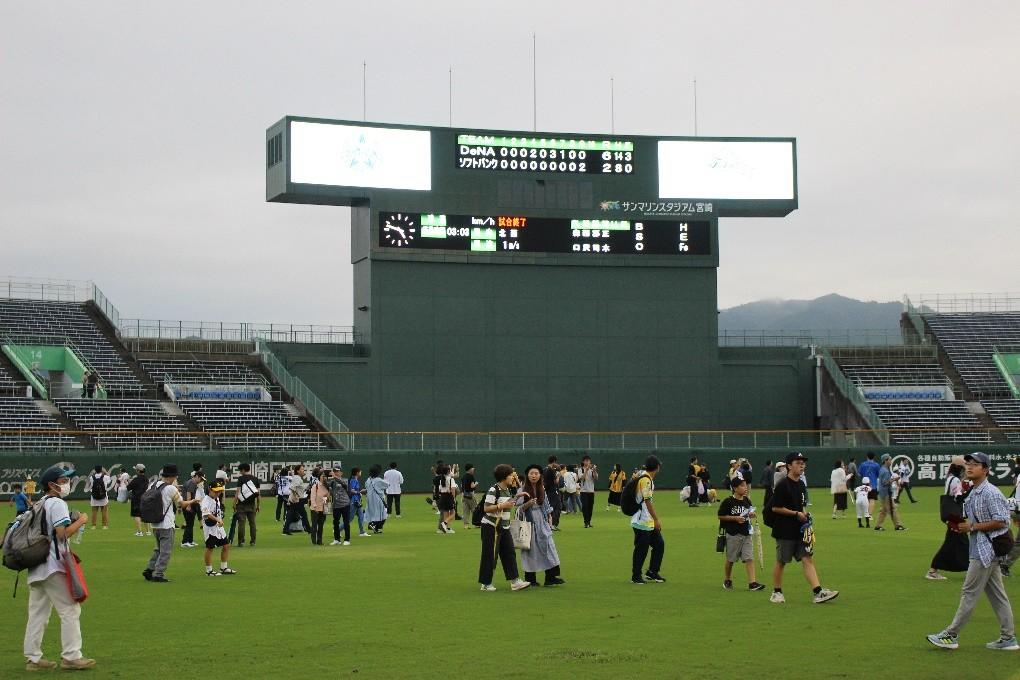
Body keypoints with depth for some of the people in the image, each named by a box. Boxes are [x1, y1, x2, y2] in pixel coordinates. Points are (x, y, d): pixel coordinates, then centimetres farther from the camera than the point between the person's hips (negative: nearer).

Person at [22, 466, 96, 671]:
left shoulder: (40, 504, 17)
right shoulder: (57, 504, -10)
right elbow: (62, 533, -20)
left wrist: (72, 520, 12)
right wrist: (80, 521, -7)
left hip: (35, 567, 9)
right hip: (53, 566, -9)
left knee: (37, 613, 10)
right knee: (70, 610, -3)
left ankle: (33, 658, 10)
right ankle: (71, 656, -4)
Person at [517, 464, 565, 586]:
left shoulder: (542, 488, 8)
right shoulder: (523, 489, -5)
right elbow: (518, 507, -7)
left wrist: (549, 519, 10)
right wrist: (527, 504, -25)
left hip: (542, 521, 4)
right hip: (529, 522, -4)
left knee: (548, 546, -4)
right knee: (531, 549, -1)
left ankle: (551, 576, -5)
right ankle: (530, 578, 8)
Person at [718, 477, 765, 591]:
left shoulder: (747, 501, 7)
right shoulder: (728, 502, -10)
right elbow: (721, 516, -9)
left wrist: (751, 515, -2)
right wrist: (735, 518, -18)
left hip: (747, 533, 4)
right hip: (733, 534, -4)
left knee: (749, 558, -5)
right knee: (730, 559, 9)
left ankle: (752, 582, -11)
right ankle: (727, 580, 28)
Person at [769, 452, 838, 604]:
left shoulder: (801, 485, 13)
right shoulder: (783, 485, -13)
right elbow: (775, 508, -16)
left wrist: (805, 515, 5)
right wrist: (796, 513, -16)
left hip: (800, 530, 7)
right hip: (785, 531, -7)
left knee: (808, 559, -2)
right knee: (781, 562, 4)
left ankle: (818, 592, -8)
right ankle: (776, 592, 17)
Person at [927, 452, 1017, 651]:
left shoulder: (990, 492, -16)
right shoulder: (972, 493, 14)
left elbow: (1001, 521, -21)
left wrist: (973, 527, -18)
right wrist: (960, 525, 5)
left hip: (986, 549, -10)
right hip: (983, 549, 10)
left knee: (970, 592, -5)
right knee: (997, 595, 11)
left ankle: (951, 635, -1)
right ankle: (1008, 638, 14)